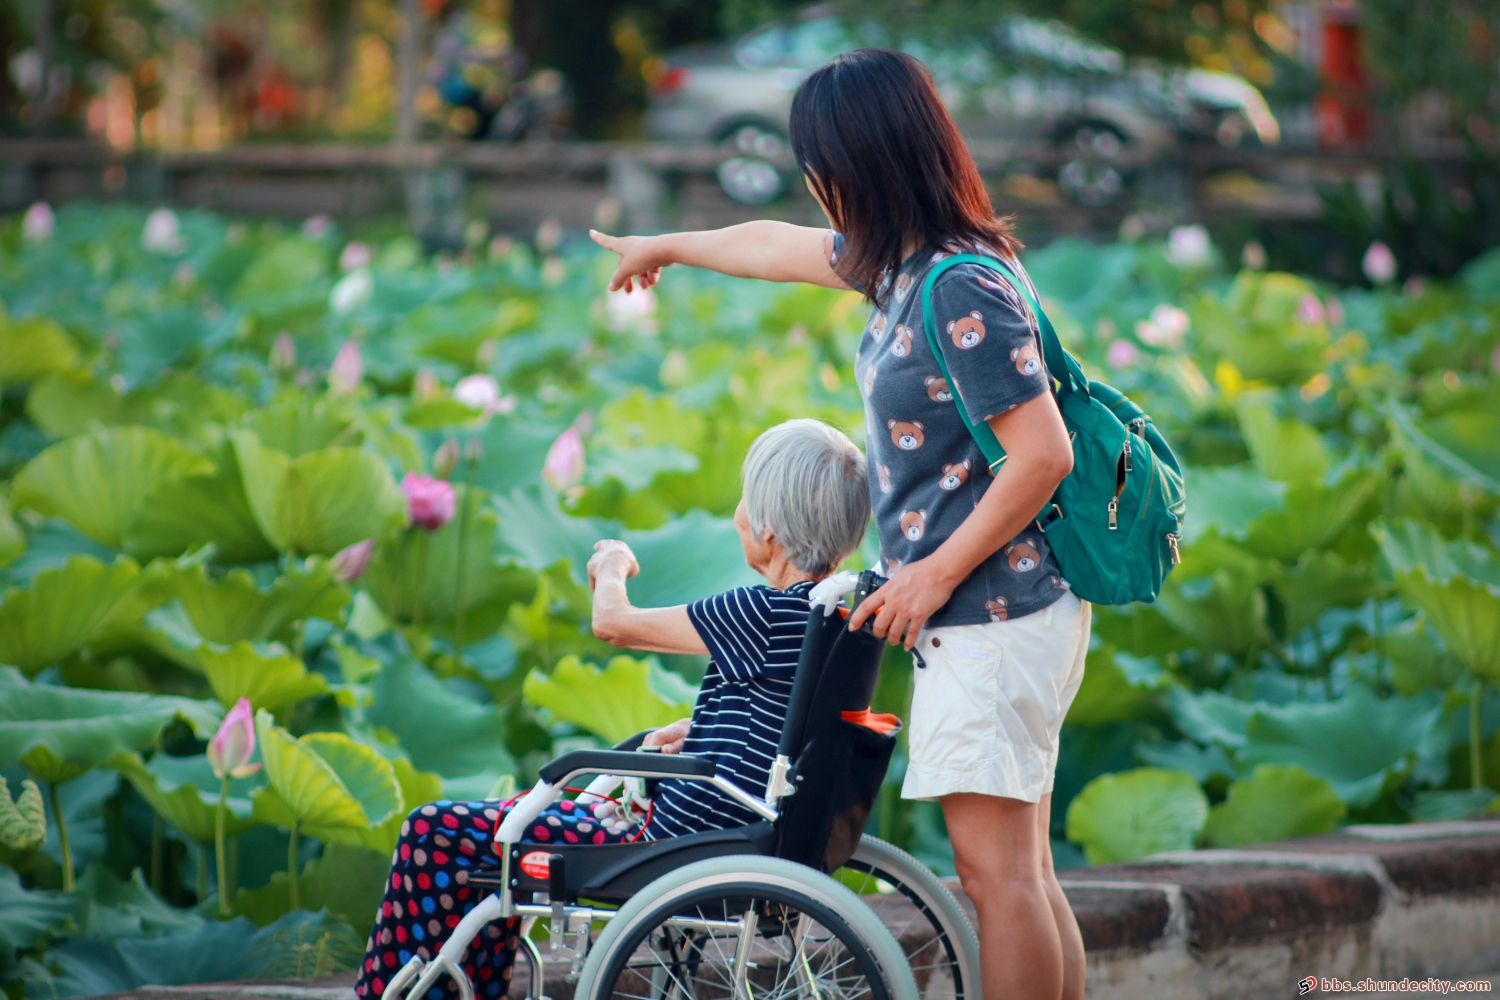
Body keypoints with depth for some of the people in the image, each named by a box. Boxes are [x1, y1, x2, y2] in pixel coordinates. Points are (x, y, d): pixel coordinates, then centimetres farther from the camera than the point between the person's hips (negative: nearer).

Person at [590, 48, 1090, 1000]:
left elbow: (1044, 454, -21)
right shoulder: (904, 264, 13)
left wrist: (934, 573, -14)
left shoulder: (960, 288, -17)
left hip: (997, 612, -9)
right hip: (978, 621, 9)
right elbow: (776, 246, 32)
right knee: (1024, 875, 8)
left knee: (997, 868, -11)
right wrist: (667, 246, 48)